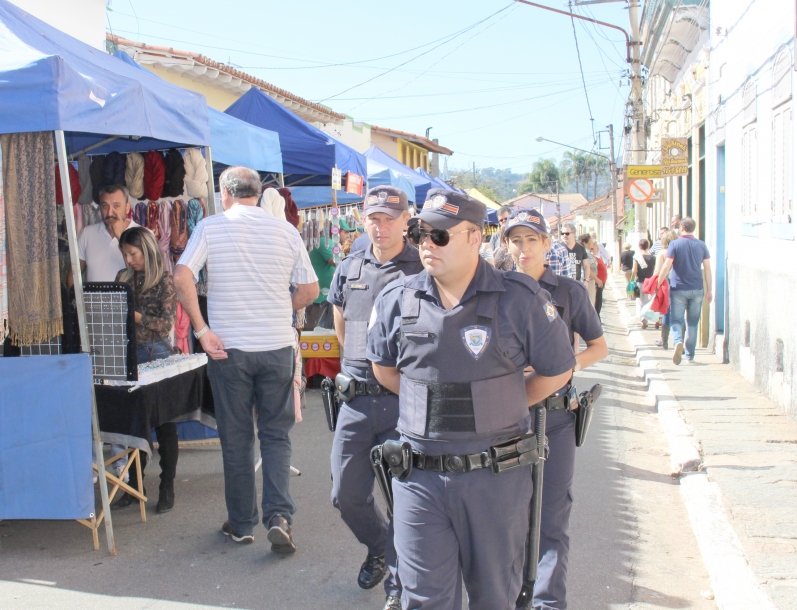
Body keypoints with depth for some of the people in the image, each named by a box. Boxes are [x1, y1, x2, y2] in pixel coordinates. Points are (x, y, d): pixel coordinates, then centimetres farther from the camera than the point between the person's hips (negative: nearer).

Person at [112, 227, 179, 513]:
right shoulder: (124, 278, 9)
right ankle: (135, 485, 19)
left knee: (164, 424, 2)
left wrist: (135, 315, -19)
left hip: (157, 355, -5)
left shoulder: (164, 280, -6)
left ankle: (167, 488, 10)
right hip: (128, 353, 5)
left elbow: (166, 322, -12)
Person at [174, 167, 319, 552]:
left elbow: (182, 277, -14)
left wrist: (201, 330, -9)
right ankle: (279, 516, -3)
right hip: (278, 347, 1)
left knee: (236, 438, 11)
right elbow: (310, 290, 4)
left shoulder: (211, 227, -3)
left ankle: (241, 524, 19)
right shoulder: (285, 231, 3)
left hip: (229, 347, -1)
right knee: (275, 435, 11)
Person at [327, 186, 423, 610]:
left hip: (405, 400, -4)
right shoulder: (348, 270, 9)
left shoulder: (423, 270, -6)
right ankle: (378, 548, 40)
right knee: (346, 495, 11)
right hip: (356, 399, 5)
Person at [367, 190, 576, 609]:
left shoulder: (520, 299, -8)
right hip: (420, 477, 2)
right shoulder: (396, 300, -1)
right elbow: (384, 367, 17)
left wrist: (502, 408, 7)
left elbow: (557, 371, 3)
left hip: (496, 477, -1)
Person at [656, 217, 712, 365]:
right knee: (693, 322, 11)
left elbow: (666, 266, -10)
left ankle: (678, 342, -25)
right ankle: (690, 355, 14)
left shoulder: (674, 244, -5)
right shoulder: (701, 245, 4)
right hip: (697, 290, 3)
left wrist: (658, 285, -3)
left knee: (676, 320, 4)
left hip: (678, 289, -3)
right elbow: (707, 268, 5)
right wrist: (709, 290, 11)